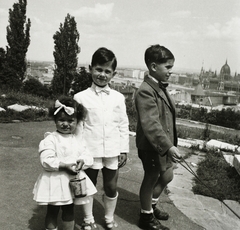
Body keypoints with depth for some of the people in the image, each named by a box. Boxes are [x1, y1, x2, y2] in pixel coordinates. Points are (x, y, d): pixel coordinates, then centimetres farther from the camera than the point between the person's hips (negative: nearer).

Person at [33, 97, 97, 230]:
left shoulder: (78, 140, 3)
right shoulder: (50, 139, -13)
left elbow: (88, 157, 2)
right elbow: (46, 161, -21)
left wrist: (82, 161, -20)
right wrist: (64, 166, -28)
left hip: (73, 180, 5)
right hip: (55, 181, -4)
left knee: (69, 211, 19)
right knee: (52, 212, 12)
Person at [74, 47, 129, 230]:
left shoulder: (118, 98, 2)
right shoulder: (81, 97, -5)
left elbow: (123, 125, 5)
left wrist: (124, 150, 3)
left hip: (112, 152, 2)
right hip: (90, 151, -2)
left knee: (111, 187, 15)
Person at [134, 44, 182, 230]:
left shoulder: (162, 87, 8)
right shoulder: (146, 91, -23)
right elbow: (151, 125, -31)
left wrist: (171, 144, 19)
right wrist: (169, 146, -34)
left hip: (164, 145, 10)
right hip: (152, 146, -9)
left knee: (167, 176, 23)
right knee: (151, 180, 8)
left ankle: (151, 206, 44)